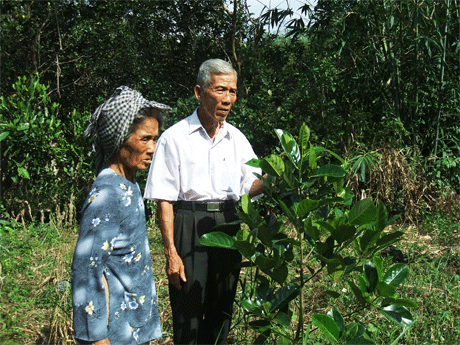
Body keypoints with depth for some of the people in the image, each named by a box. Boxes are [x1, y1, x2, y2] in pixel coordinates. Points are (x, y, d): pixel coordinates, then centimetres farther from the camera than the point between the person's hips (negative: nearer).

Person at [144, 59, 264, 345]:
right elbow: (164, 200, -8)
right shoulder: (175, 137, -6)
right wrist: (171, 252, -13)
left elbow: (251, 186, 5)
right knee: (188, 313, 2)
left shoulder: (236, 138, 9)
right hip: (189, 226, -4)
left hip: (228, 225, 5)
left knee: (221, 310, 13)